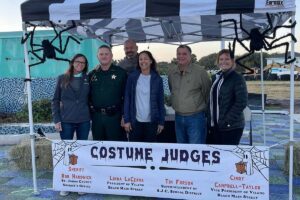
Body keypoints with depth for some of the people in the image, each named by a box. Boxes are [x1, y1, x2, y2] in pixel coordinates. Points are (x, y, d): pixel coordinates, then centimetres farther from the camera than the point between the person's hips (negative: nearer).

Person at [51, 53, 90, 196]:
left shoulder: (87, 79, 6)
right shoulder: (62, 79, 3)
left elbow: (90, 99, 9)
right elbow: (55, 100, 3)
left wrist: (91, 116, -1)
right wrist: (56, 120, -4)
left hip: (84, 121, 1)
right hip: (66, 121, -1)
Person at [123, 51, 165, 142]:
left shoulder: (157, 79, 2)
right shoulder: (132, 77, 1)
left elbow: (160, 101, 4)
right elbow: (127, 99, 0)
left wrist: (161, 122, 1)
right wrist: (126, 120, -5)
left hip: (151, 121, 1)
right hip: (135, 121, 0)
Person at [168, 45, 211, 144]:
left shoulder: (200, 72, -12)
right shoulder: (171, 72, 5)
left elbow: (207, 92, -4)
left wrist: (203, 108, 5)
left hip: (195, 117, -5)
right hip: (178, 117, 6)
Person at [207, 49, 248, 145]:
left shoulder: (237, 78, -7)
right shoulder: (215, 77, 14)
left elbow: (241, 102, -14)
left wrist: (227, 121, -17)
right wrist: (210, 120, 10)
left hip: (231, 127, -6)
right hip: (215, 126, 7)